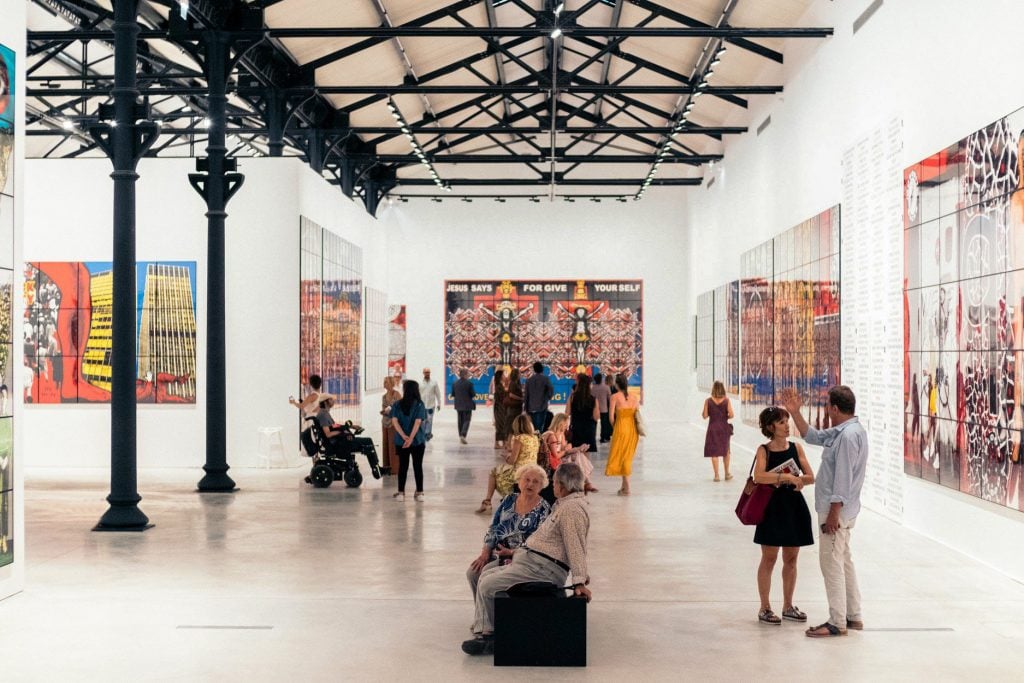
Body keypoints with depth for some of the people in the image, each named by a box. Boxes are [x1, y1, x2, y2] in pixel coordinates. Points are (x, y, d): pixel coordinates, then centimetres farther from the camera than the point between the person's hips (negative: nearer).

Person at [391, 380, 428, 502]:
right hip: (418, 441, -2)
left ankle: (401, 492, 14)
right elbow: (418, 422, -16)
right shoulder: (419, 405, -6)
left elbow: (394, 421, -11)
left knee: (403, 466, 11)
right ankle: (419, 493, 9)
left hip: (401, 441, 2)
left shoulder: (397, 404, -1)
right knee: (418, 466, 6)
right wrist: (410, 438, -20)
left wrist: (404, 436, -17)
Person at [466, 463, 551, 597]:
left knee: (487, 572, -26)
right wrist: (485, 553, -3)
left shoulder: (543, 509, -5)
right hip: (497, 552, 5)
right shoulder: (509, 500, 10)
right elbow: (493, 528, 9)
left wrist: (512, 552, -20)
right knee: (472, 572, -16)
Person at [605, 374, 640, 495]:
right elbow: (637, 415, 4)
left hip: (621, 427, -5)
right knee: (628, 457, 15)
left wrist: (614, 427, 7)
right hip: (632, 429, 5)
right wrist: (638, 431, 13)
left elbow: (611, 415, -9)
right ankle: (624, 486, 19)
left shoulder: (615, 397, -7)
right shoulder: (635, 397, 5)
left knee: (620, 456, 3)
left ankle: (627, 487, -4)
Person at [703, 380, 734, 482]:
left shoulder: (708, 401, -8)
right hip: (724, 428, 1)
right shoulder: (726, 400, -7)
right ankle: (727, 474, 23)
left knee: (714, 452, 5)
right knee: (726, 451, 17)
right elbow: (731, 415, -11)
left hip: (713, 428, -1)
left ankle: (717, 475, 3)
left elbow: (705, 416, -7)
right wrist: (725, 417, 9)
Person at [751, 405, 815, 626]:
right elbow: (759, 477, -23)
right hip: (772, 507, -4)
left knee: (791, 558, 12)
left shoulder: (796, 448, 4)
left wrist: (796, 479, -19)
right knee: (769, 558, 3)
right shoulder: (764, 450, -7)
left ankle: (788, 606, 24)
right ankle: (765, 608, 12)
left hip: (794, 507, 4)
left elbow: (811, 477, 0)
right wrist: (786, 477, -29)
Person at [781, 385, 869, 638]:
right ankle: (853, 616, 24)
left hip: (837, 510, -11)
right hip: (844, 510, 11)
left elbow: (843, 477, -23)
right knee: (843, 561, 17)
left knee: (831, 563, -5)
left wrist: (833, 512, -22)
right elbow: (813, 436, 23)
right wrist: (795, 412, 17)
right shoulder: (840, 431, 11)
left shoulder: (848, 435, -21)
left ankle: (837, 623, 0)